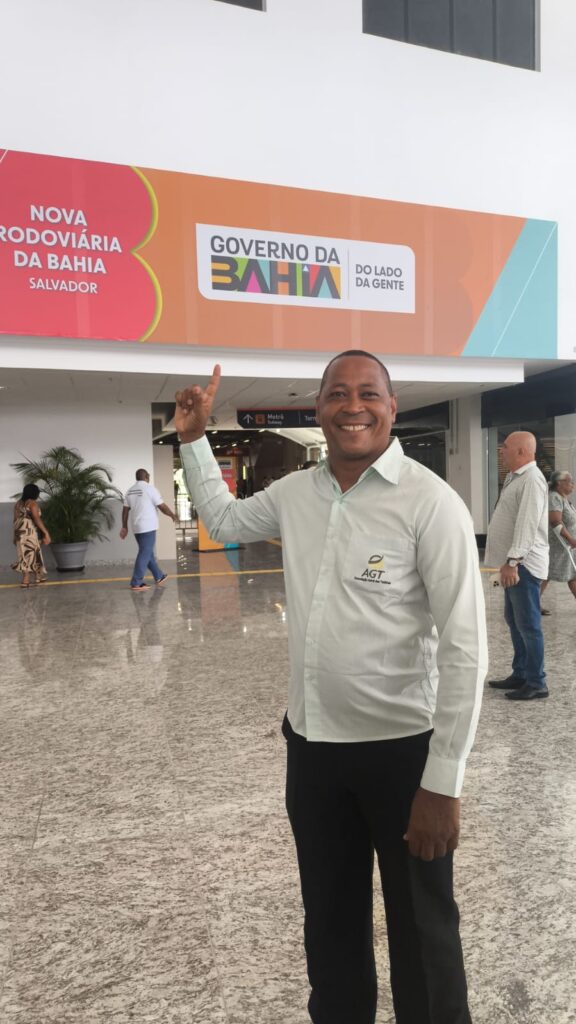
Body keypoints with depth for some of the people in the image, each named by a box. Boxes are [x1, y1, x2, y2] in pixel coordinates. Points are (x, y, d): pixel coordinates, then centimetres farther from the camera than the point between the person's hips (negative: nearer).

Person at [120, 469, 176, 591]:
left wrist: (124, 527, 16)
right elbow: (162, 507, -8)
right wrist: (173, 515, 7)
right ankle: (136, 583, -6)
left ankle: (159, 577, 26)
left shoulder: (130, 491, 10)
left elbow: (125, 511, 11)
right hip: (148, 527, -8)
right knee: (145, 554, -5)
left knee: (148, 553, 16)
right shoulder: (149, 489, -10)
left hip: (137, 527, 8)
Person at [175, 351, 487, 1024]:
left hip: (401, 749, -5)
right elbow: (223, 520, 22)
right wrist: (194, 439, 14)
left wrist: (443, 783, -17)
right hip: (310, 743, 5)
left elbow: (464, 649, -18)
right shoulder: (294, 494, 2)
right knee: (329, 923, 25)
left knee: (422, 935, 17)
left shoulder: (431, 503, -17)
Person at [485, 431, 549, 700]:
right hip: (513, 563, 10)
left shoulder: (532, 479, -16)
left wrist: (512, 561, -28)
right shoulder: (516, 477, 15)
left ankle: (536, 683, 6)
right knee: (514, 620, 16)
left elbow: (528, 524, -24)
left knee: (528, 623, -3)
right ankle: (520, 674, 27)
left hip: (524, 564, -10)